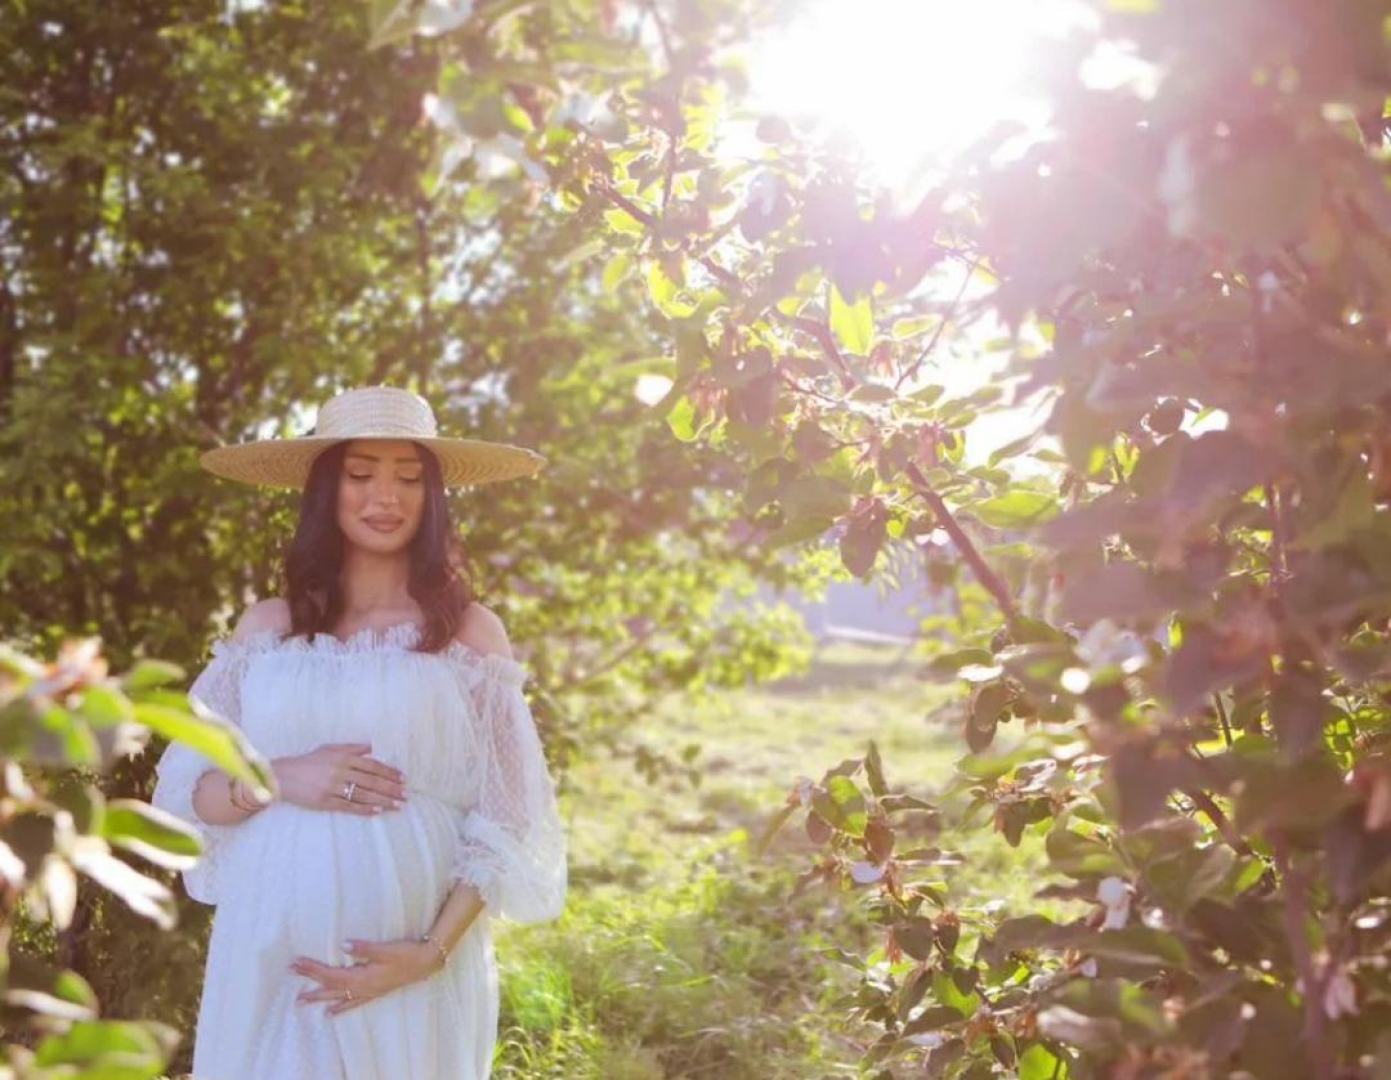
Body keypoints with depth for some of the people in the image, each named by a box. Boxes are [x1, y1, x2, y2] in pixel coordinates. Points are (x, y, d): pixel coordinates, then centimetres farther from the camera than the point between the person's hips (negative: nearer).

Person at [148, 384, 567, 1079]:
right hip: (267, 961, 2)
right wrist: (280, 779, -13)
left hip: (411, 969, -2)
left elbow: (505, 821, -3)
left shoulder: (470, 632, -1)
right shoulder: (266, 628, 5)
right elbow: (182, 792, 6)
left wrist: (432, 952, -14)